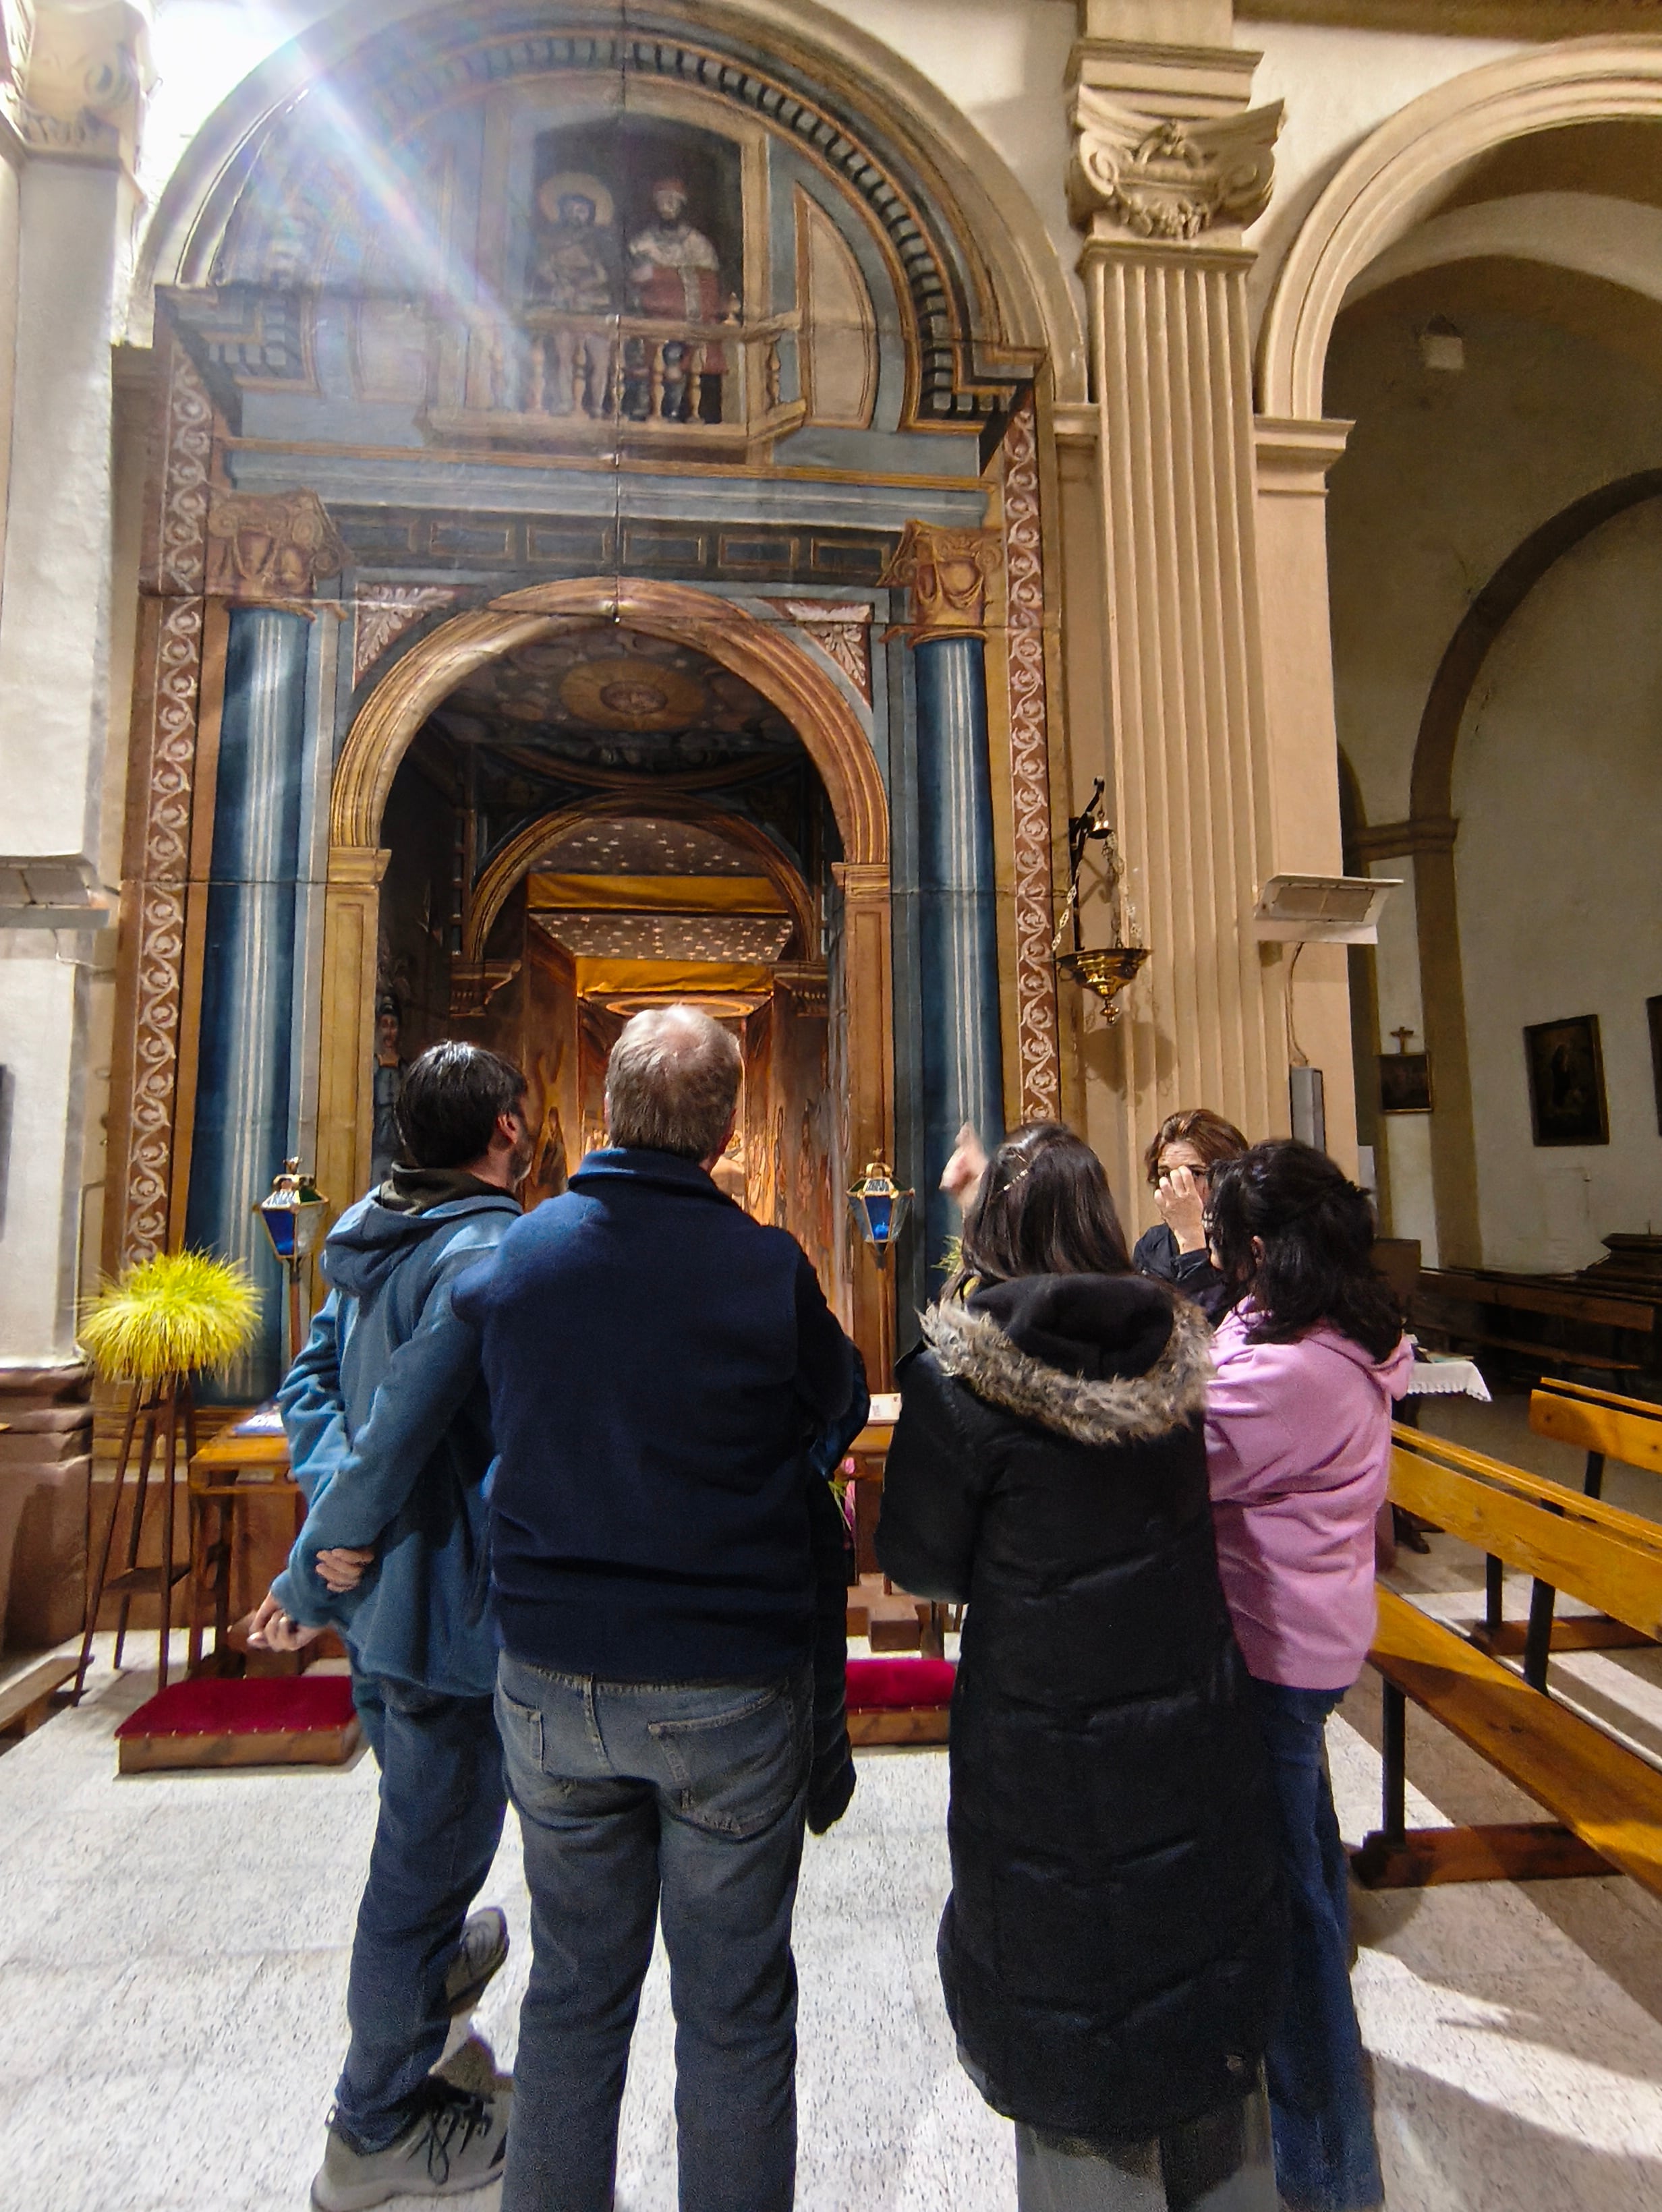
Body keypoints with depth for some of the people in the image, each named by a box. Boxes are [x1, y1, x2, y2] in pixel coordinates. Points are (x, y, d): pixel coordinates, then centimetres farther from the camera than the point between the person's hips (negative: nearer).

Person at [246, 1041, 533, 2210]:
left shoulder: (371, 1234, 3)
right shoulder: (492, 1250, -26)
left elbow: (310, 1382, 4)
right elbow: (408, 1421, -30)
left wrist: (332, 1503, -5)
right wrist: (315, 1575, -17)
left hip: (378, 1599, 10)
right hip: (446, 1607, -9)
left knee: (423, 1816, 33)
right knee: (433, 1843, 13)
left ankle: (432, 1965, 58)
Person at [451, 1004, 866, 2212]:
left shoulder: (521, 1248, -8)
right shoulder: (768, 1266, -18)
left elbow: (494, 1423, 6)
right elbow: (837, 1414, -3)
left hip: (551, 1676, 4)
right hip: (732, 1685, -3)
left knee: (573, 1989, 24)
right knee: (734, 2010, 19)